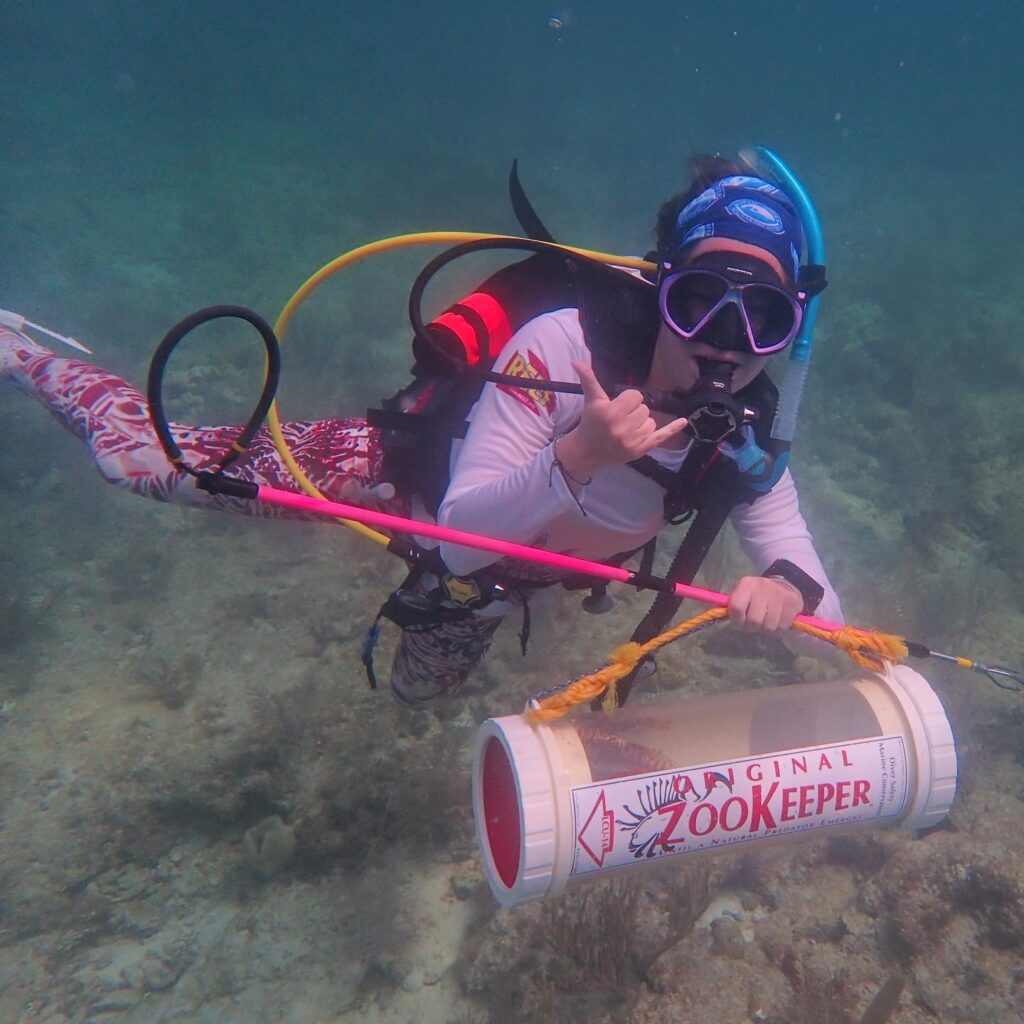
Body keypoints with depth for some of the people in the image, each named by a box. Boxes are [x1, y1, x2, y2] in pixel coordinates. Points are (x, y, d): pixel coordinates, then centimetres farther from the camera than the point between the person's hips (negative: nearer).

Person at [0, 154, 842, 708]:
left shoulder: (745, 448, -24)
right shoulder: (561, 346, -37)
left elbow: (824, 611, -20)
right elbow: (459, 535, -37)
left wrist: (788, 589, -44)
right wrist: (575, 457, -53)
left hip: (501, 578, 5)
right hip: (413, 470, -5)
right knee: (143, 457, -10)